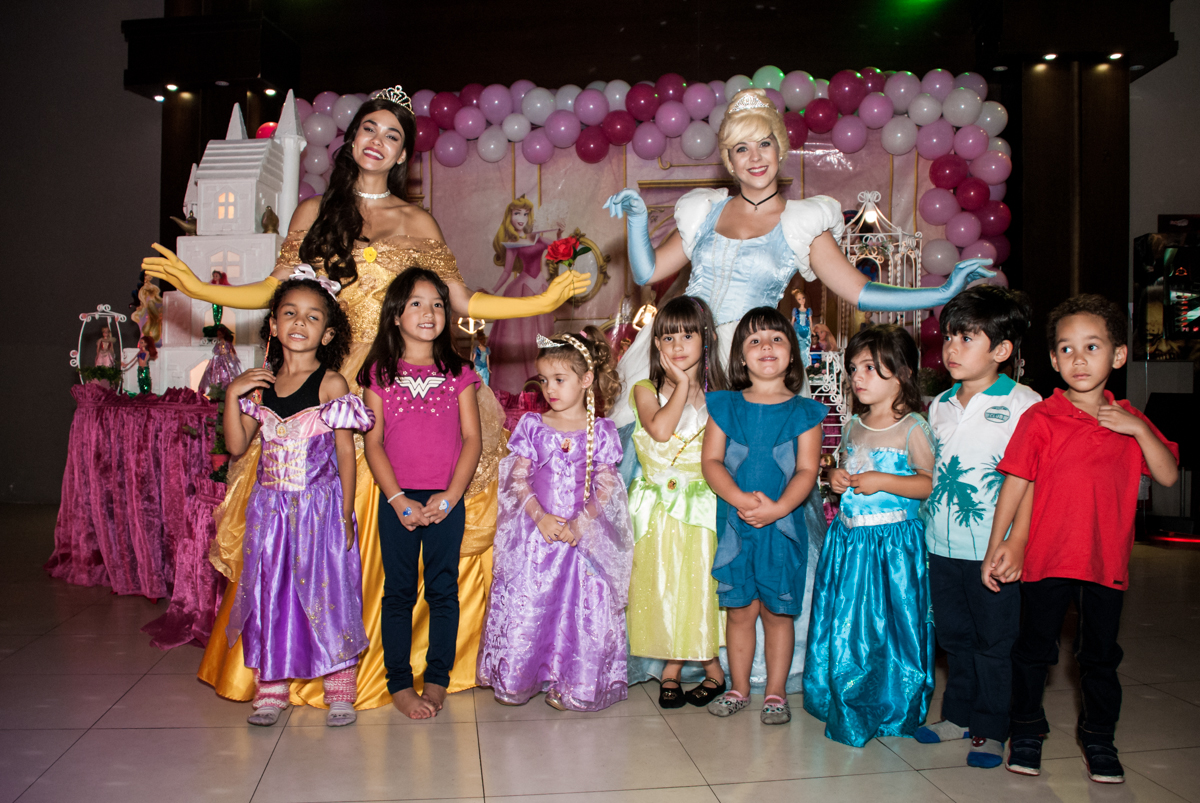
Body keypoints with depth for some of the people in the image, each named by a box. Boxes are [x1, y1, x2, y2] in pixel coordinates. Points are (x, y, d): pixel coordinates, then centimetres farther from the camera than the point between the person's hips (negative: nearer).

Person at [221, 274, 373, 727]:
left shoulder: (331, 384, -7)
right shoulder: (260, 384, 7)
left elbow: (346, 454, -6)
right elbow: (237, 446, 6)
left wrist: (345, 516, -9)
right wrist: (232, 395, -6)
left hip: (320, 506, -4)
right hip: (270, 507, 4)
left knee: (326, 593, 1)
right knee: (268, 592, 9)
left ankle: (339, 691, 15)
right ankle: (271, 690, 23)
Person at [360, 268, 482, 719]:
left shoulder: (458, 373, 4)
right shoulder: (380, 374, 3)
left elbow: (472, 438, 0)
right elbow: (373, 442, -1)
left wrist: (449, 497, -10)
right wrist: (398, 500, -10)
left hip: (447, 501, 1)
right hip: (398, 500, 0)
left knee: (443, 590, 7)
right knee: (398, 593, 6)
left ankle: (438, 678, 21)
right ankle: (399, 683, 17)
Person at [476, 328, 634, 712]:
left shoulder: (601, 431, 2)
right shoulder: (531, 425, 5)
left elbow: (606, 489, -3)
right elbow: (518, 479, 0)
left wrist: (578, 525, -15)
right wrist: (540, 517, -14)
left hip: (584, 536, -1)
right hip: (534, 533, 1)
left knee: (582, 608, 0)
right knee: (524, 604, 2)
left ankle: (571, 685, 18)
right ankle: (515, 681, 22)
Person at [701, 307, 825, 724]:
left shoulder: (804, 412, 2)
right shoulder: (725, 406, 5)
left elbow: (806, 470, -5)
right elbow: (711, 461, -2)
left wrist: (778, 507, -20)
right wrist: (741, 499, -17)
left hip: (784, 525, -1)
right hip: (734, 522, 1)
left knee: (778, 611, 7)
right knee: (739, 609, 8)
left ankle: (776, 692, 21)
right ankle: (739, 689, 24)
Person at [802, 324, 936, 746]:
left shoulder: (913, 428, -10)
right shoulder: (853, 426, 10)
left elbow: (932, 483, -14)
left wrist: (884, 481, -20)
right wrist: (836, 477, 3)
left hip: (893, 541, -6)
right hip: (847, 538, 6)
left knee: (888, 624, 1)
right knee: (843, 624, 11)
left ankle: (890, 709, 19)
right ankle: (844, 706, 26)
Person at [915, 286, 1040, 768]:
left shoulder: (1024, 405, -8)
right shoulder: (940, 406, 10)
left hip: (994, 548, -5)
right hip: (943, 544, 5)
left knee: (995, 640, 7)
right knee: (954, 635, 17)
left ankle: (991, 730, 21)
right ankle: (958, 715, 32)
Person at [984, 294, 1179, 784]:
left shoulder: (1128, 420, 5)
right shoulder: (1041, 418, -7)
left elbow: (1168, 476, -1)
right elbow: (1015, 484, -7)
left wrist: (1138, 430, -15)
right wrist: (996, 547, -7)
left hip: (1106, 560, 3)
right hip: (1047, 558, -3)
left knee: (1101, 656, 15)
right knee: (1034, 650, 9)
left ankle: (1099, 737, 33)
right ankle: (1027, 730, 27)